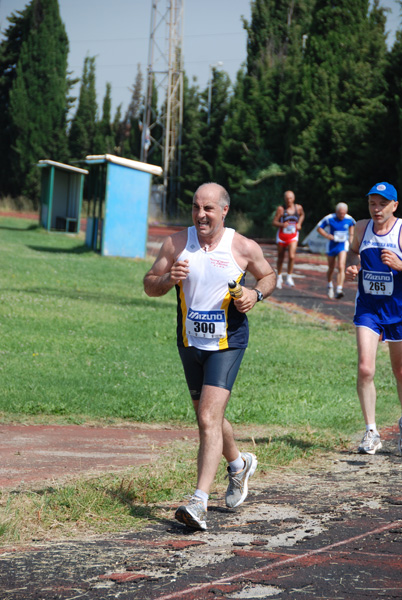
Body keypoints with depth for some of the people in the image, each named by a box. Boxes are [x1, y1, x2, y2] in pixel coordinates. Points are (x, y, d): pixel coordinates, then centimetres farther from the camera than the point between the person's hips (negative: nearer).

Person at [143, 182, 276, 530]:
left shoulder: (243, 248, -7)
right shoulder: (176, 244, -2)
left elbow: (269, 275, 10)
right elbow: (149, 286, 3)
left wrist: (257, 293, -12)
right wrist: (169, 279, -19)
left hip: (228, 344, -4)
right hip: (190, 342, 4)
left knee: (209, 418, -17)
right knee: (207, 418, 18)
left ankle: (199, 502, -21)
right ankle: (240, 464, 48)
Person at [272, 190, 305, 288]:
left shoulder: (298, 208, 0)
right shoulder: (281, 209, -9)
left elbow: (302, 215, 23)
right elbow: (274, 222, -7)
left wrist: (299, 223, 5)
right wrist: (282, 224, -27)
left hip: (293, 236, 1)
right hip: (282, 236, -1)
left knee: (292, 256, -18)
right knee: (280, 258, 11)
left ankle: (289, 277, -4)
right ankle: (279, 277, 32)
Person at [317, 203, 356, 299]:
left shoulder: (349, 219, -4)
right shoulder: (329, 218, -12)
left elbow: (352, 225, 20)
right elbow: (319, 228, -4)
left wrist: (351, 236, 9)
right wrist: (327, 235, -19)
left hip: (343, 245, 0)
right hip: (332, 244, 0)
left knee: (341, 267, -18)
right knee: (331, 268, 11)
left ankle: (339, 290, -23)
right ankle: (329, 285, 40)